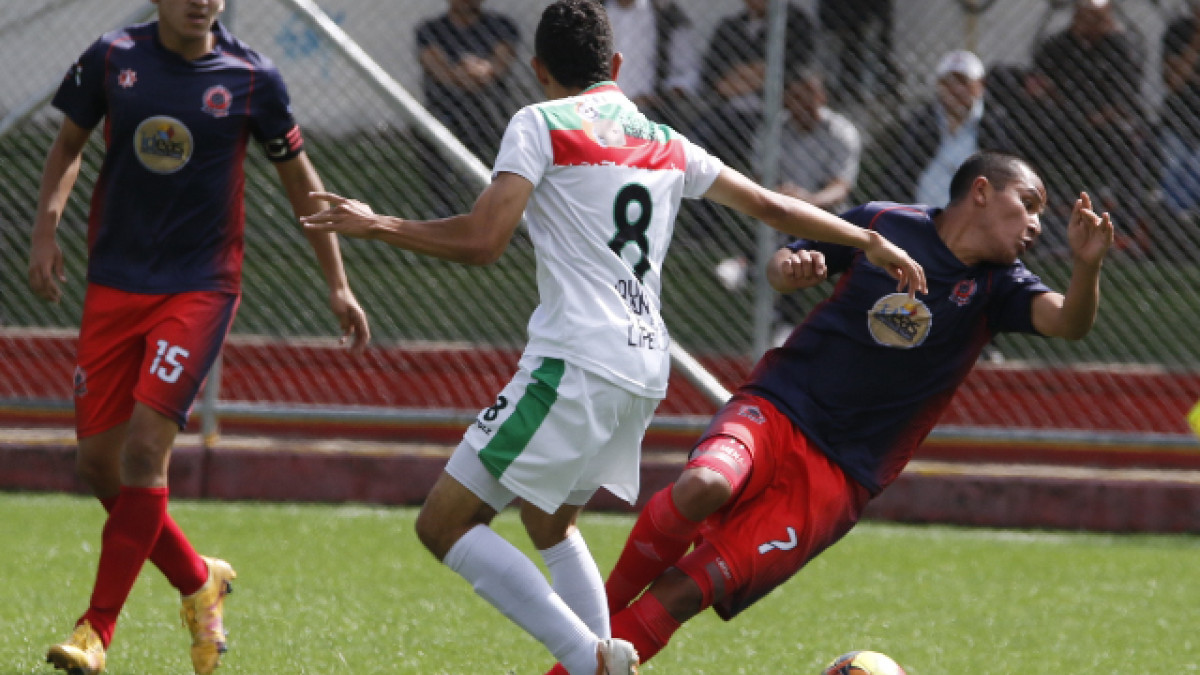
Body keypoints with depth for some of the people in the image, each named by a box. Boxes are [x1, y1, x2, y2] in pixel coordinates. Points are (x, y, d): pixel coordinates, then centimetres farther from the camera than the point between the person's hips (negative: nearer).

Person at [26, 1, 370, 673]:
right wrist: (46, 228, -1)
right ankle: (198, 580, 25)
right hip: (114, 283, 3)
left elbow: (299, 177, 7)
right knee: (99, 461, 2)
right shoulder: (113, 57, 0)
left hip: (201, 287, -3)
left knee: (145, 446, -16)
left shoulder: (252, 77, -5)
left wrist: (338, 285, 7)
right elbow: (69, 146, 15)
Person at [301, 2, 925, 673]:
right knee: (551, 523, 29)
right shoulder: (664, 143, 18)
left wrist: (377, 226, -1)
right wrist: (871, 241, 36)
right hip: (647, 368, 8)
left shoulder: (540, 123, -1)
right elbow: (768, 205, 24)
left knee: (444, 523, -5)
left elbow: (482, 240, -12)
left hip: (577, 363, -8)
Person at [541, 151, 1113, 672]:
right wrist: (790, 267, -10)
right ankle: (604, 606, -11)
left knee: (686, 594, -15)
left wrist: (1087, 265, -36)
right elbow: (782, 271, 14)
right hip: (776, 411, 0)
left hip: (840, 475, 0)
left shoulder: (996, 286, 2)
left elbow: (1068, 322, -15)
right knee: (704, 485, -34)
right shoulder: (884, 224, 3)